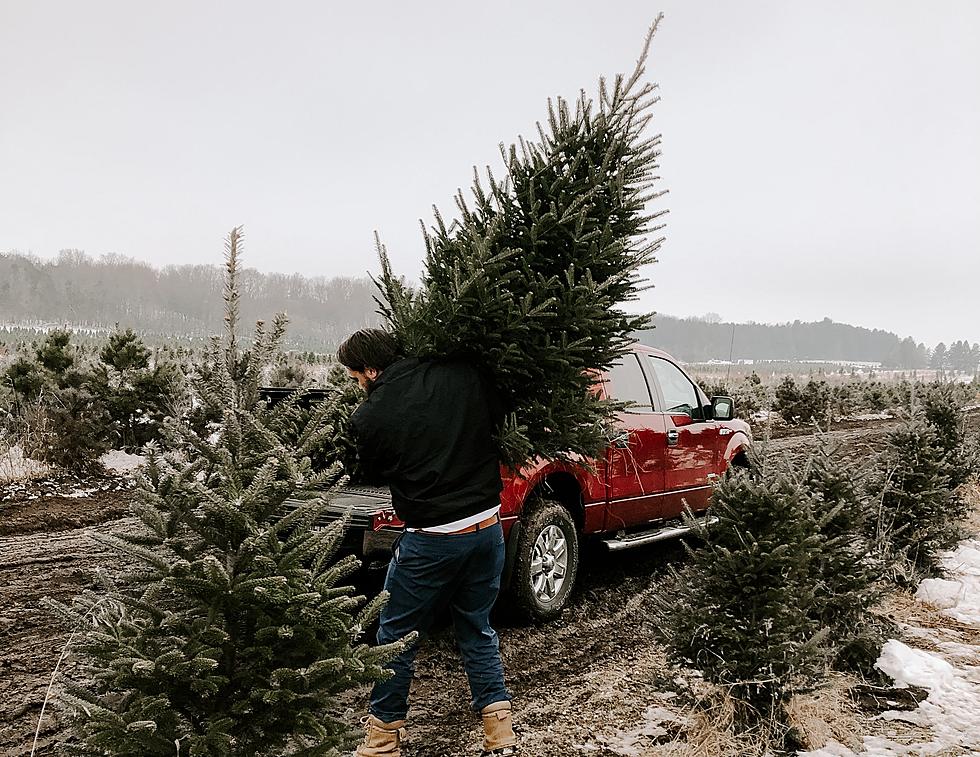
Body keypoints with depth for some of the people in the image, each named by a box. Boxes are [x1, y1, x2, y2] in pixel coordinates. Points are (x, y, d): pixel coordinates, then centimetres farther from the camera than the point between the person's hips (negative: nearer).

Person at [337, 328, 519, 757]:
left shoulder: (369, 417, -10)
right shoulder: (462, 376, -4)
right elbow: (498, 419, 10)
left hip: (431, 540, -4)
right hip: (487, 528, 4)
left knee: (396, 637, 14)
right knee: (477, 629, 20)